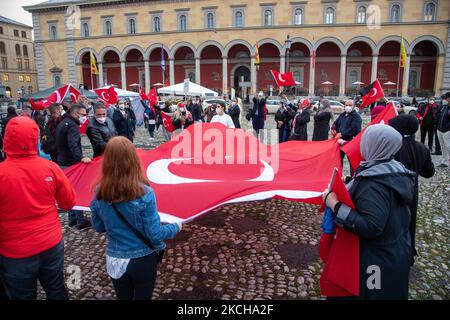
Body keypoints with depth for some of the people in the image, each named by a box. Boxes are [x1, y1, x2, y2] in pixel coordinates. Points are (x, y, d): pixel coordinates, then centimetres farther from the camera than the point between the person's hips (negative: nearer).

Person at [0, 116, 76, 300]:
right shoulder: (50, 167, -11)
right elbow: (68, 203, 0)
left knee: (23, 296, 19)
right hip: (52, 245, 3)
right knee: (57, 292, 22)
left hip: (15, 254, -2)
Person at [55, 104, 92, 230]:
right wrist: (81, 157, -44)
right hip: (72, 164, -10)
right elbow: (73, 145, -33)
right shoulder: (72, 126, -18)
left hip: (62, 162, 10)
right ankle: (80, 221, 2)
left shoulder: (61, 124, 14)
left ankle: (72, 218, 24)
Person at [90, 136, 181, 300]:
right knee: (143, 297, 20)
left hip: (114, 260, 3)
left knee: (123, 297, 25)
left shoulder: (100, 194, -13)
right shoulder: (144, 193, -24)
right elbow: (155, 235, -18)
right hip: (143, 260, -3)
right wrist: (176, 227, -1)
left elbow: (99, 227, 2)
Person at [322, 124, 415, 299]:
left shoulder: (372, 183, -30)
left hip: (377, 261, -8)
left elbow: (371, 227, -36)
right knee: (390, 292, 27)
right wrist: (362, 172, 6)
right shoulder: (395, 169, -3)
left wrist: (335, 204, -32)